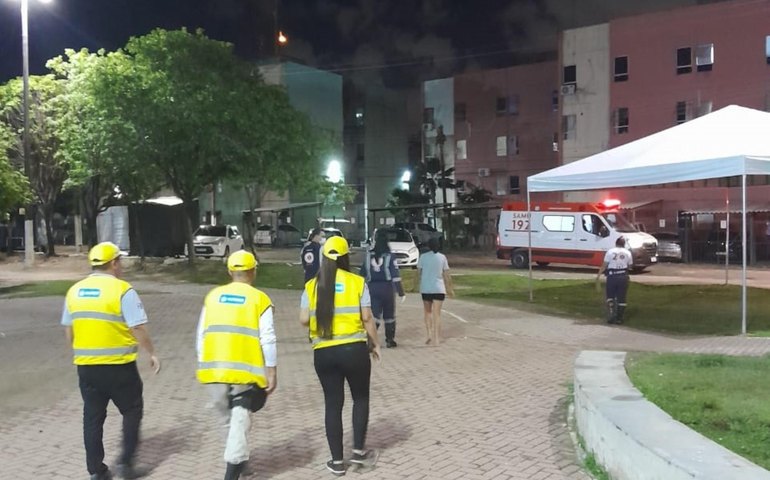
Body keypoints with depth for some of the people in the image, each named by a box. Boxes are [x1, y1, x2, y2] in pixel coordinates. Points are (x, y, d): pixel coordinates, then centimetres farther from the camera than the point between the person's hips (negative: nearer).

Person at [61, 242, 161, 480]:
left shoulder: (74, 291, 6)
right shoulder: (122, 290, -13)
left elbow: (69, 330, 13)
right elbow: (138, 328, -15)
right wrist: (152, 354, -2)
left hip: (85, 365, 5)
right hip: (119, 366, -5)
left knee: (93, 417, 13)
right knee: (132, 411, 13)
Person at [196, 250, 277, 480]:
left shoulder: (213, 296, 8)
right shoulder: (259, 299, -3)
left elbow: (202, 334, 10)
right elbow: (267, 340, -7)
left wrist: (203, 364, 20)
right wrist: (272, 372, -1)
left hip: (214, 369, 4)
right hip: (245, 370, -4)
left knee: (229, 416, 22)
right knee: (240, 418, 2)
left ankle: (237, 458, 36)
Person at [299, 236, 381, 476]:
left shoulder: (312, 285, 3)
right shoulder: (357, 282, -3)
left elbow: (304, 319, -4)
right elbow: (367, 318, -5)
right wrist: (375, 343, 8)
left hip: (323, 352, 2)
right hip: (354, 349, -2)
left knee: (333, 404, 11)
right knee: (361, 398, 18)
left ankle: (337, 461, 16)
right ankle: (359, 450, 20)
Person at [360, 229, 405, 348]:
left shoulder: (368, 255, -1)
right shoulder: (389, 256, -9)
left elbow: (363, 274, 6)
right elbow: (395, 276, -11)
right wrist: (401, 292, -6)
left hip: (372, 288, 2)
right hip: (387, 288, -2)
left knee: (374, 314, 2)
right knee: (389, 316, 14)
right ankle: (390, 340, 22)